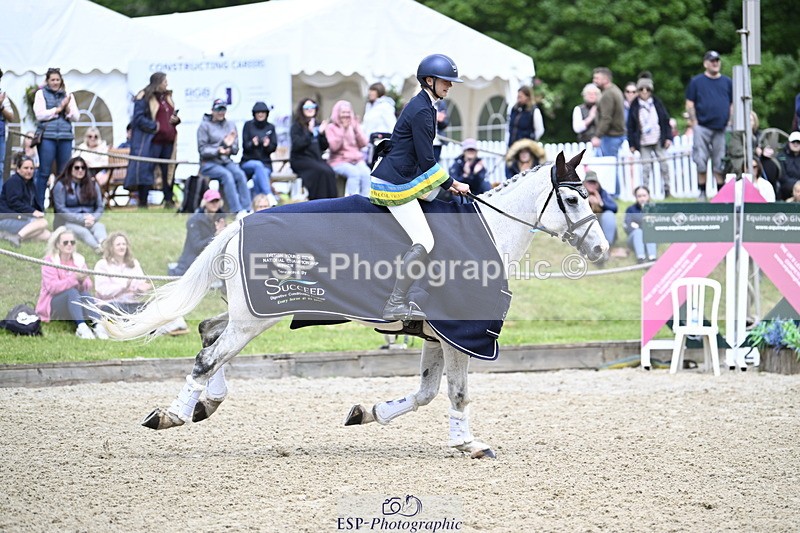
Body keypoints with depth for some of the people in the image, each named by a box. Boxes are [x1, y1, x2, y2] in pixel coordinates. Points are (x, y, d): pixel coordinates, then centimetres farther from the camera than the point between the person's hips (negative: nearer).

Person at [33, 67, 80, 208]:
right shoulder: (41, 94, 6)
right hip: (47, 136, -3)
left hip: (65, 137, 3)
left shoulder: (68, 95, 15)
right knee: (44, 173, -4)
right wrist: (58, 109, -7)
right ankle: (39, 206, -1)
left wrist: (67, 108, -8)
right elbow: (40, 114, -6)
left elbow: (76, 117, 11)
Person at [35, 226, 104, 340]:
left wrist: (83, 281, -26)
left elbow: (88, 286, -1)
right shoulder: (49, 261, -5)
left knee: (86, 294, -27)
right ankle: (81, 327, -52)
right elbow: (52, 287, -20)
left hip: (75, 303, 4)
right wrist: (74, 278, -30)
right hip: (53, 307, -4)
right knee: (72, 292, -33)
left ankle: (97, 327, -46)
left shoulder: (79, 259, 9)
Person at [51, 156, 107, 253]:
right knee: (83, 232, -37)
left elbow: (100, 207, 11)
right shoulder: (61, 185, 1)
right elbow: (60, 209, -8)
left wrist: (93, 218, -13)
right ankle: (99, 250, -69)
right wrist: (81, 219, -17)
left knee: (100, 227, -32)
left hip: (89, 221, 3)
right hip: (68, 222, -3)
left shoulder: (93, 184, 14)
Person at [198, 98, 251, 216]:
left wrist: (229, 146, -12)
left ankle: (246, 209, -34)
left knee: (240, 174, -27)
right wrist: (218, 151, -22)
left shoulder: (231, 125, 15)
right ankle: (238, 211, -39)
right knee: (227, 175, -32)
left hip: (226, 162, 4)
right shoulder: (205, 126, 2)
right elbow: (202, 149, -5)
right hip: (209, 163, -4)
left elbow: (235, 150, 12)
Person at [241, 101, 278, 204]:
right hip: (248, 162, -1)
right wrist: (252, 144, -23)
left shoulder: (270, 127, 12)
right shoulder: (248, 125, 6)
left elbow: (273, 147, 5)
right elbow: (245, 146, -1)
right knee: (258, 165, -37)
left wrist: (268, 145, -17)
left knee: (257, 178, -32)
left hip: (265, 163, 1)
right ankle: (269, 196, -49)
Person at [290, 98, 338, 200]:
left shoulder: (318, 125, 16)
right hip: (300, 159, -5)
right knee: (322, 171, -31)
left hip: (317, 158, 5)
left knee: (330, 172, -26)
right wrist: (310, 133, -20)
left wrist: (321, 133, -2)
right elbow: (297, 145, -13)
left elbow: (324, 147, 13)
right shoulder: (296, 125, 1)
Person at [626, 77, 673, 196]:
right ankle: (645, 191, 3)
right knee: (646, 167, -2)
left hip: (659, 140, 1)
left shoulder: (657, 103, 4)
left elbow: (666, 120, 6)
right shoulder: (635, 106, 1)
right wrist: (632, 143, -1)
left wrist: (668, 137, 0)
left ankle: (667, 189, 11)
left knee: (664, 164, 1)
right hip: (643, 142, -1)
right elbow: (630, 126, 2)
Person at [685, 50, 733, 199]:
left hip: (721, 129, 2)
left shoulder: (727, 82, 13)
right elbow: (690, 104, 4)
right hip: (702, 127, -2)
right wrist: (694, 123, -6)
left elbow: (732, 104, 16)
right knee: (701, 162, -4)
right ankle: (702, 192, 4)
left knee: (720, 164, 2)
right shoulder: (696, 82, 6)